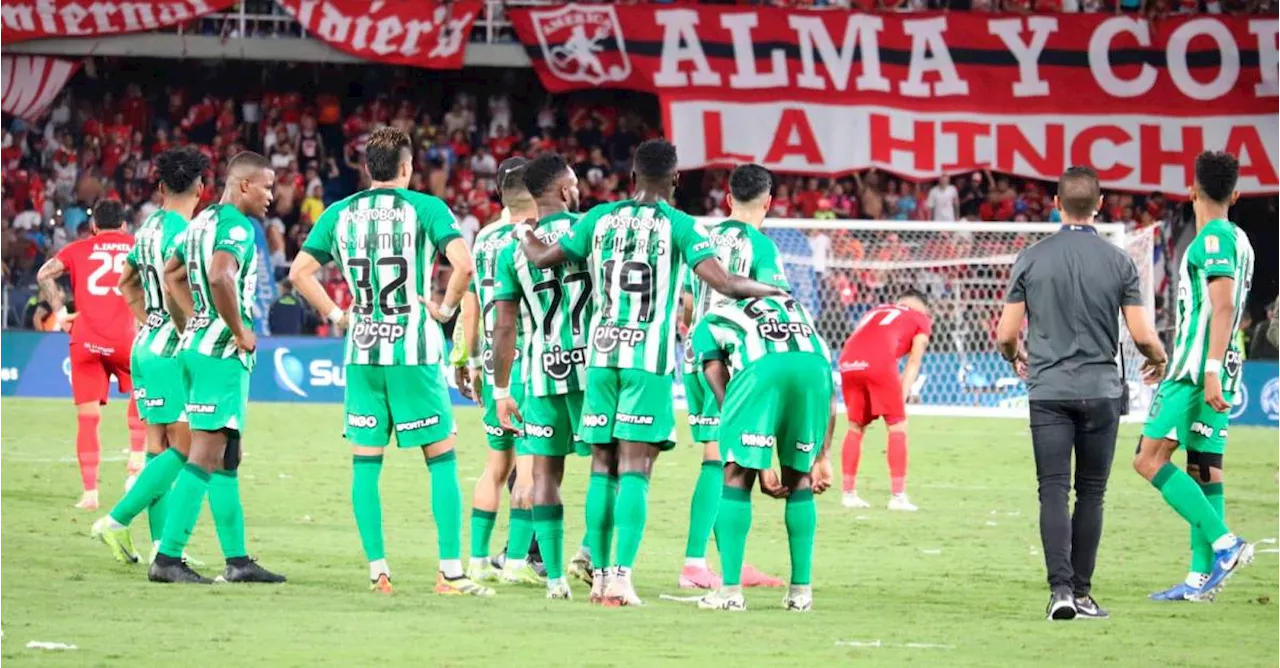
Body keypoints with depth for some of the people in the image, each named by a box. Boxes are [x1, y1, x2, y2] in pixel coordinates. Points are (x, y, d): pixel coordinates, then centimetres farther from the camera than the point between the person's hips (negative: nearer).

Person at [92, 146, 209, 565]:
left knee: (158, 445, 9)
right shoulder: (181, 233, -16)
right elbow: (173, 294, -26)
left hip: (146, 345, 9)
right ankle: (117, 521, -11)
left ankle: (161, 543, 8)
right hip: (170, 351, -9)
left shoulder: (149, 227, 11)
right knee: (183, 448, -7)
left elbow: (127, 284, 24)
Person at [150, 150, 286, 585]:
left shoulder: (203, 222, 15)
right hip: (222, 353, -10)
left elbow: (171, 276, 26)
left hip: (196, 344, 10)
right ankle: (168, 558, -11)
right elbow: (220, 277, -31)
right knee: (205, 457, -9)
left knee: (226, 459, 13)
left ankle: (237, 560, 17)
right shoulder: (236, 226, -14)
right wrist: (239, 331, -19)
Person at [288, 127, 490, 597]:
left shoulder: (340, 214, 7)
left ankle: (377, 570, 7)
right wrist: (446, 308, -3)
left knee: (365, 462, 8)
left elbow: (299, 272, 6)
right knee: (441, 459, 3)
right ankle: (451, 571, -2)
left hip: (361, 351, 3)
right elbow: (464, 264, -17)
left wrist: (336, 315, 12)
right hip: (414, 349, -3)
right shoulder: (425, 209, -4)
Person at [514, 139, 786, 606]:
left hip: (601, 355, 3)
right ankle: (621, 579, -13)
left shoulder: (600, 218, 8)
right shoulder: (679, 225, -2)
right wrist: (762, 289, 9)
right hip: (649, 356, -3)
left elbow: (544, 258, 13)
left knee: (603, 467, 10)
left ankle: (599, 576, 12)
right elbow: (723, 284, -10)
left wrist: (524, 234, 34)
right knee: (635, 470, -5)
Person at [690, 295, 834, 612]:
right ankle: (801, 590, 21)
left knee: (736, 476, 9)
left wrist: (760, 465, 20)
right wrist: (822, 457, 28)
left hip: (761, 367, -3)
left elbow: (729, 402, 21)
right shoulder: (796, 310, 42)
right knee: (800, 477, 20)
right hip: (815, 365, 3)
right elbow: (826, 395, 31)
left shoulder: (708, 324, 32)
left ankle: (731, 589, 6)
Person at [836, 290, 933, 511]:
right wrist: (902, 398, 9)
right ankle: (898, 496, 2)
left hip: (848, 362, 5)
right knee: (897, 426, 7)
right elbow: (913, 364, 13)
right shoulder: (921, 319, 22)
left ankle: (849, 493, 20)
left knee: (856, 426, 19)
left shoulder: (875, 311, 36)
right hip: (879, 362, -5)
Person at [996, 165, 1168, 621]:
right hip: (1101, 391, 0)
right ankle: (1082, 593, 11)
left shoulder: (1032, 259, -1)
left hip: (1049, 392, 0)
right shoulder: (1118, 262, -2)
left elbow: (1006, 335, 1)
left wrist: (1016, 358, 24)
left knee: (1054, 491, -2)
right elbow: (1143, 335, -4)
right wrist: (1158, 360, 19)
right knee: (1091, 494, 9)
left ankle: (1061, 588, -16)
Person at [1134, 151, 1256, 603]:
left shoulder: (1213, 238, -11)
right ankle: (1201, 576, 4)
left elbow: (1224, 306, -20)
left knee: (1150, 459, -12)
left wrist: (1210, 370, -25)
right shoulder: (1238, 239, 17)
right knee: (1204, 467, 7)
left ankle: (1224, 543, -19)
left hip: (1196, 365, -9)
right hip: (1215, 368, 9)